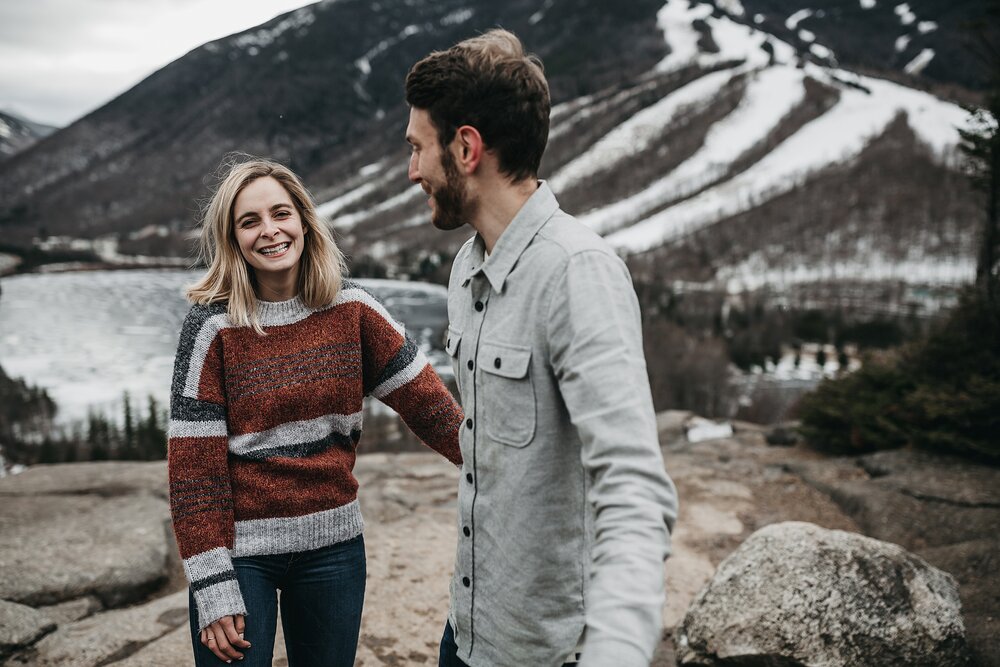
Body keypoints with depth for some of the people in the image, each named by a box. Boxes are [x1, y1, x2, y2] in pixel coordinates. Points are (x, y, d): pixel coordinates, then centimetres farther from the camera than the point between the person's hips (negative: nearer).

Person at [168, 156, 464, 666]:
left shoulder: (350, 309, -2)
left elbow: (425, 399, -3)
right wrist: (213, 587, -13)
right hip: (242, 549, -3)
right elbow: (194, 464, -11)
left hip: (334, 543, 3)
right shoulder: (213, 327, -10)